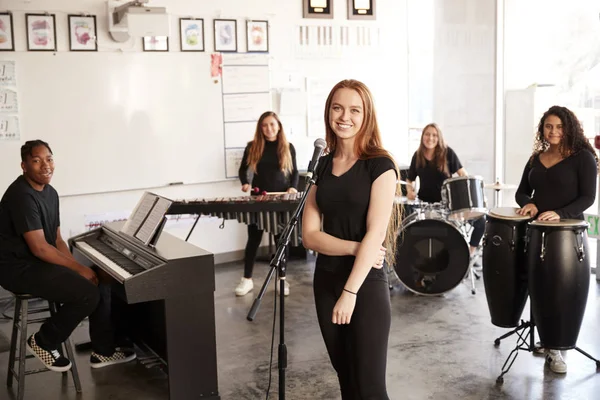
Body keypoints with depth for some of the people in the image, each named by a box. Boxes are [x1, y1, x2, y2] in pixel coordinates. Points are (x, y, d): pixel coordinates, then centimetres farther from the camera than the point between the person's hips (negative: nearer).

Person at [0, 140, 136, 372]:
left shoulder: (50, 193, 9)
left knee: (100, 281, 4)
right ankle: (43, 342, 1)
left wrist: (76, 267, -3)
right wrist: (79, 269, -18)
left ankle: (103, 352, 12)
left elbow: (57, 240, 11)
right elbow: (40, 248, -25)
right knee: (88, 294, -19)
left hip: (39, 262, 10)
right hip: (19, 267, -10)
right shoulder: (22, 195, -22)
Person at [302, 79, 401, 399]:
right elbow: (310, 235, -1)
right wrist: (354, 248, -15)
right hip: (325, 282, 5)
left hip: (366, 284, -5)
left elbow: (375, 234, -15)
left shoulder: (380, 165, -8)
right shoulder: (322, 165, 6)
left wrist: (350, 292, -19)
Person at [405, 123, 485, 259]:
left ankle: (470, 252, 7)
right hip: (425, 203, 1)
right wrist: (410, 190, -11)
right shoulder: (417, 156, 0)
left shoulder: (447, 152, -7)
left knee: (480, 221, -14)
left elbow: (462, 173, -9)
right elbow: (410, 179, 10)